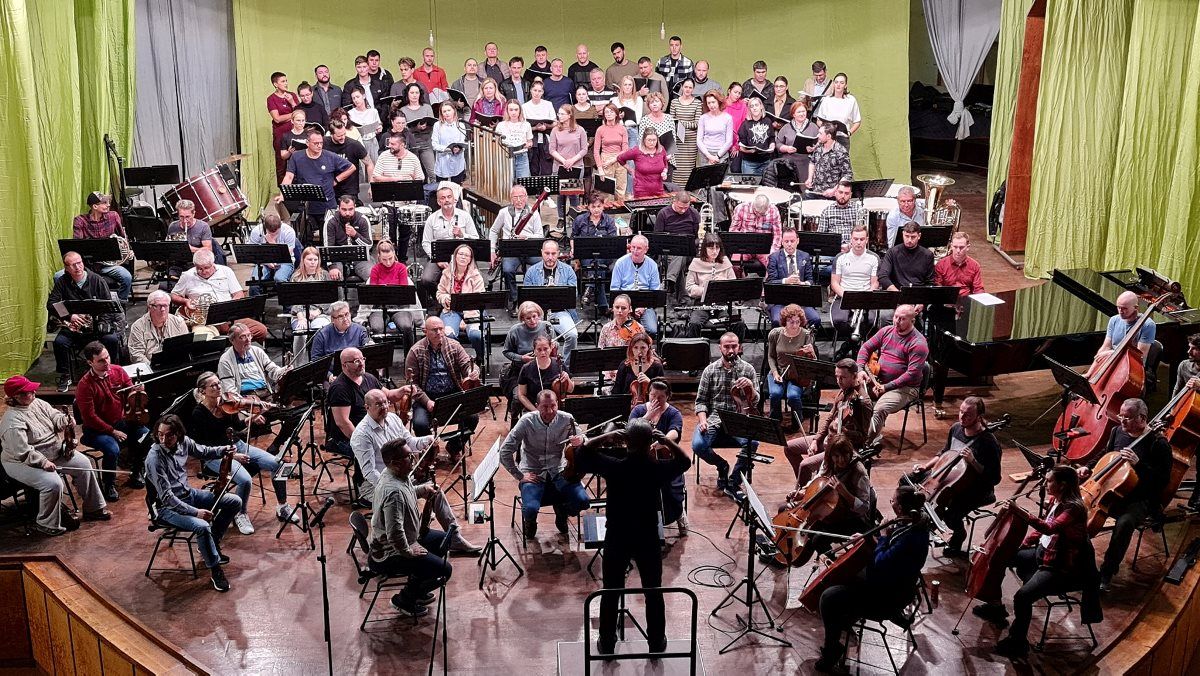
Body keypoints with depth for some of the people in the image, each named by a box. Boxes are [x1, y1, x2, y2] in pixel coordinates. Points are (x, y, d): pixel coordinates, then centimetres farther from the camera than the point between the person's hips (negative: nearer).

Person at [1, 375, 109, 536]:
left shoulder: (37, 403, -1)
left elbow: (55, 417, 7)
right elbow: (22, 452, -29)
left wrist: (66, 420, -15)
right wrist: (42, 462, -31)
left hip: (54, 452, 9)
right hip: (21, 463, -9)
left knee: (84, 464, 1)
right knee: (53, 483, -30)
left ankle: (93, 508, 13)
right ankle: (46, 524, -8)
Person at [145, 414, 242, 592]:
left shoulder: (184, 442, -7)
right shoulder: (154, 458, -28)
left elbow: (204, 452, 16)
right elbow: (167, 496, -29)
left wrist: (227, 450, -2)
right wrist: (195, 512, -33)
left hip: (188, 494, 8)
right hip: (169, 507, -8)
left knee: (234, 502, 4)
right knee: (202, 526, -32)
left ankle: (211, 544, 21)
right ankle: (214, 568, -7)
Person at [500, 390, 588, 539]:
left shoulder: (567, 419, -9)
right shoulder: (527, 421, -15)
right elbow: (505, 451, -11)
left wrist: (580, 441, -20)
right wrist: (519, 476, -12)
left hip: (559, 471, 2)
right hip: (533, 473, -2)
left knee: (583, 501, -21)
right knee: (531, 509, -28)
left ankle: (561, 512, 18)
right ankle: (530, 521, 15)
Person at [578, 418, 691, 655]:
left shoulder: (613, 467, -19)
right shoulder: (659, 469, -17)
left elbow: (582, 453, -3)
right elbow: (685, 460, 4)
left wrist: (607, 437, -10)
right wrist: (667, 441, -6)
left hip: (616, 539, 0)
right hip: (648, 539, 0)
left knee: (611, 593, 16)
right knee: (653, 593, 17)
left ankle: (607, 645, 27)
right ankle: (657, 644, 29)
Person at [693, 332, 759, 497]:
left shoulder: (748, 369, 4)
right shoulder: (710, 370, 6)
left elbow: (754, 402, 2)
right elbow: (701, 400, 7)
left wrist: (750, 387, -19)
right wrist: (703, 420, -11)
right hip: (713, 420, 1)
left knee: (753, 442, -31)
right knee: (698, 445, -28)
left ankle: (733, 484, -12)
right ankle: (722, 466, 7)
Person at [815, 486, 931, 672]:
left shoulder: (910, 537, -33)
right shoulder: (914, 522, -4)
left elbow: (881, 563, -30)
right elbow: (890, 552, 12)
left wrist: (883, 537, -19)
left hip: (890, 596, -10)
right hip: (888, 581, 10)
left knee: (829, 597, -17)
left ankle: (832, 650, 1)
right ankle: (844, 620, 45)